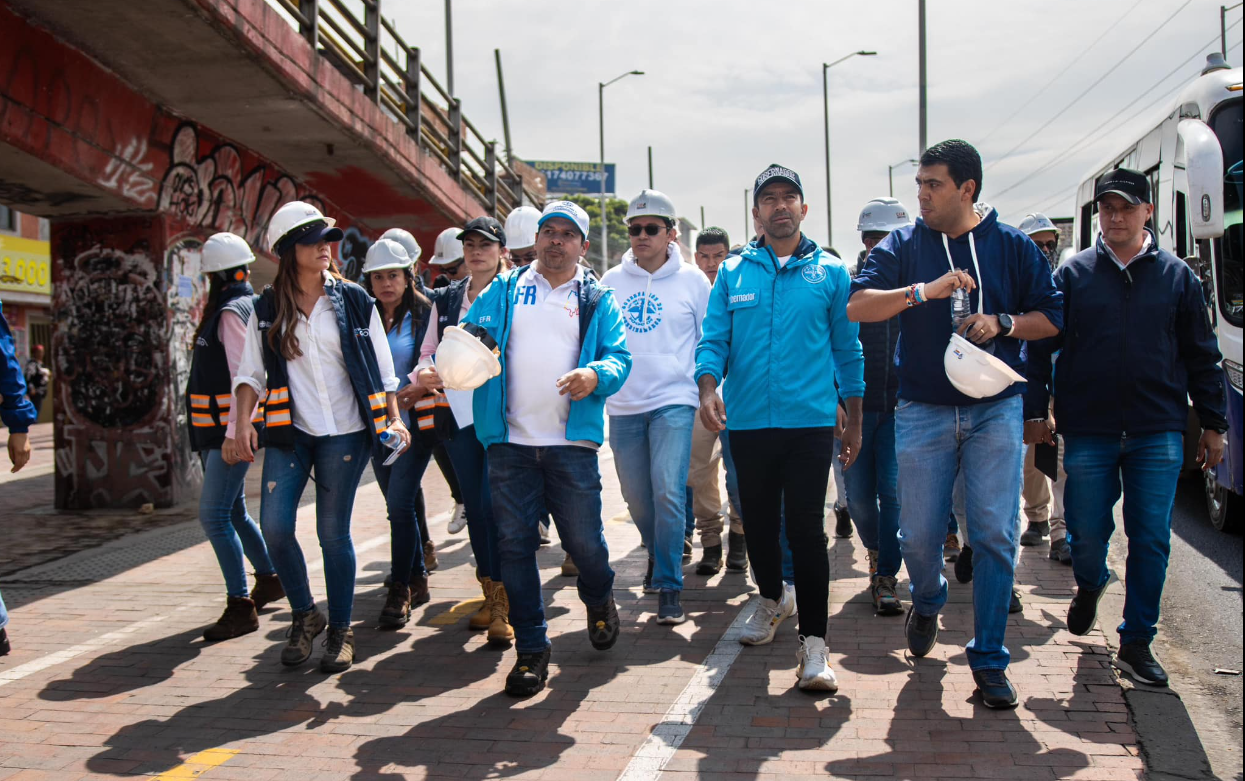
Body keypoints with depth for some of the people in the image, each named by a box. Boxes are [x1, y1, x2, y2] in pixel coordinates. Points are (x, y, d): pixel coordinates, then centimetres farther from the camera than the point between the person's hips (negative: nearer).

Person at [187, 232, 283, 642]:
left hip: (231, 428, -10)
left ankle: (241, 607, -9)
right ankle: (268, 579, 34)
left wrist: (236, 432, -26)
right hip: (215, 430, 10)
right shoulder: (242, 307, 16)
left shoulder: (232, 312, -13)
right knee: (233, 512, 19)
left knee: (215, 515, -12)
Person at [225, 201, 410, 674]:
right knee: (274, 524, -10)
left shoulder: (354, 301, 3)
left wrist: (394, 420, -2)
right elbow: (251, 371, 6)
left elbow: (383, 369, 7)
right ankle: (305, 615, 14)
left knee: (333, 532, -1)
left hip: (344, 433, -1)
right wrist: (243, 423, -7)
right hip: (289, 431, 2)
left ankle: (340, 631, 16)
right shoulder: (268, 308, 6)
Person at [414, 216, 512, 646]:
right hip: (458, 413, 5)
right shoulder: (446, 299, 15)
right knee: (474, 506, 10)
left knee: (495, 504, -12)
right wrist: (424, 373, -5)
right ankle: (490, 595, 24)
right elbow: (429, 351, 16)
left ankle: (504, 607, -5)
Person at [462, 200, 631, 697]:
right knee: (514, 544, 2)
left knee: (583, 539, 1)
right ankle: (531, 647, 15)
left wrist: (595, 375, -20)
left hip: (572, 442, -1)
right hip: (509, 440, 1)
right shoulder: (504, 291, 14)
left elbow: (619, 357, 3)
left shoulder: (597, 300, 11)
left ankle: (599, 599, 36)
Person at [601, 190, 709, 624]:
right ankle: (659, 554, 38)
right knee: (636, 497, 10)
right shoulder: (611, 281, 8)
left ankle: (669, 585, -5)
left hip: (674, 401, -3)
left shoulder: (691, 280, 3)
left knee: (668, 492, -14)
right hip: (623, 405, 3)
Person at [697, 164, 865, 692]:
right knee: (757, 521, 14)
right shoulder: (733, 272, 9)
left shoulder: (830, 272, 5)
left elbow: (847, 348, 8)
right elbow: (714, 340, 5)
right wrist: (708, 388, -15)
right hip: (748, 422, 3)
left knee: (806, 527, -7)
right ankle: (773, 599, 40)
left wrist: (854, 421, 8)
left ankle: (813, 641, -3)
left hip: (809, 420, -2)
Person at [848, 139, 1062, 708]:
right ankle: (926, 602, 38)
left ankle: (989, 660, 10)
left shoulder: (1013, 246, 6)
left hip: (996, 411, 0)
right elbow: (857, 307, -8)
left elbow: (1052, 319, 8)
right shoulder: (902, 246, 4)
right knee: (918, 534, 4)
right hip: (922, 412, 0)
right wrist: (923, 292, -20)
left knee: (995, 534, -2)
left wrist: (1002, 324, -10)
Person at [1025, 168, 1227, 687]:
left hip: (1157, 434, 1)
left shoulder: (1177, 276, 7)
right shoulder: (1072, 274, 4)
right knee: (1087, 534, 6)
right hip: (1088, 431, 0)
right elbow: (1040, 345, 5)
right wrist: (1035, 411, -1)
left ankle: (1136, 643, 12)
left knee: (1151, 540, 0)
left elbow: (1202, 357, 10)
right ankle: (1090, 585, 40)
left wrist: (1212, 424, 9)